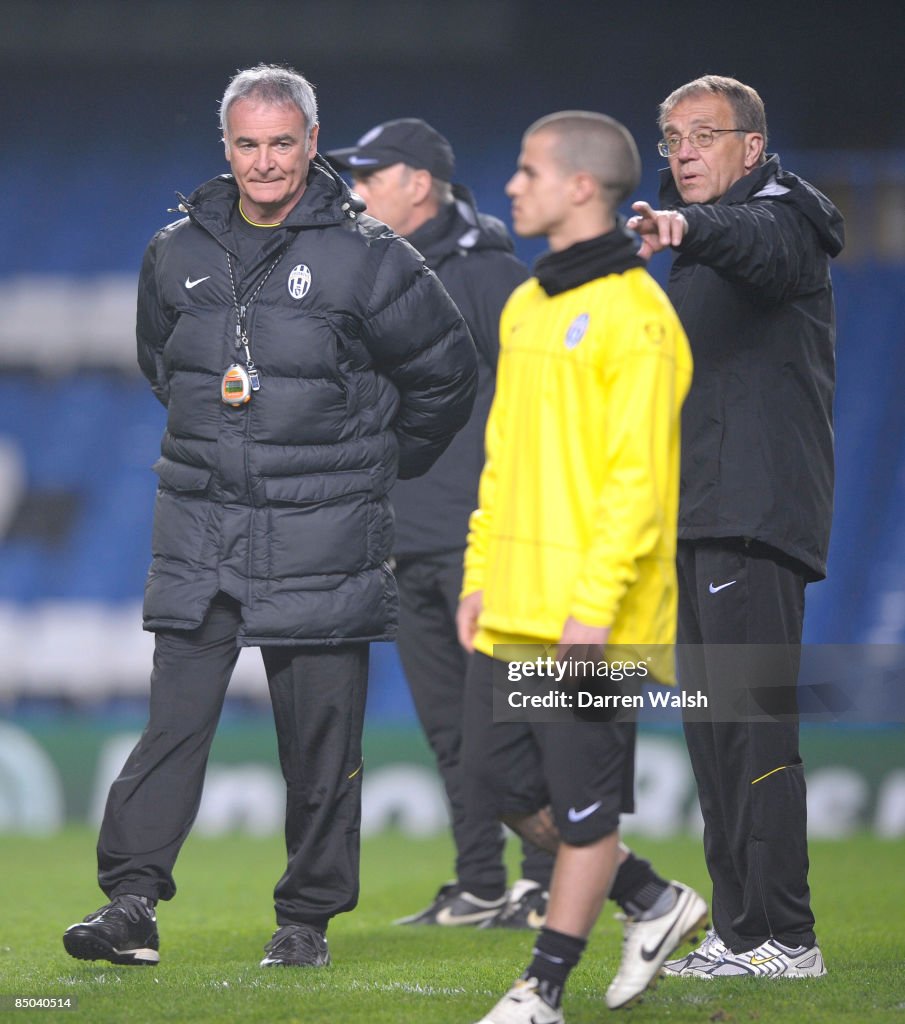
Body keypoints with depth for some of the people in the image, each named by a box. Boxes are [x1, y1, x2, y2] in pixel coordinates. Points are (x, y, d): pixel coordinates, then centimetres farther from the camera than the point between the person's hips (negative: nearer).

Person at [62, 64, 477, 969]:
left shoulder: (365, 259, -4)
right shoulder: (178, 254, 7)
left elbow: (447, 371, 7)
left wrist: (381, 462, 15)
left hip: (321, 541, -2)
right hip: (199, 531, 3)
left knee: (321, 736, 1)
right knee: (174, 718, -4)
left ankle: (308, 918, 10)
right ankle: (131, 901, -5)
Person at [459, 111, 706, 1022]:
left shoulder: (633, 318, -13)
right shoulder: (525, 308, 14)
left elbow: (638, 477, -17)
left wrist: (595, 605, -21)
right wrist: (480, 574, 15)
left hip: (591, 614, -9)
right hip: (515, 607, 9)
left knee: (583, 802, 0)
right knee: (501, 777, 10)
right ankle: (655, 903, 26)